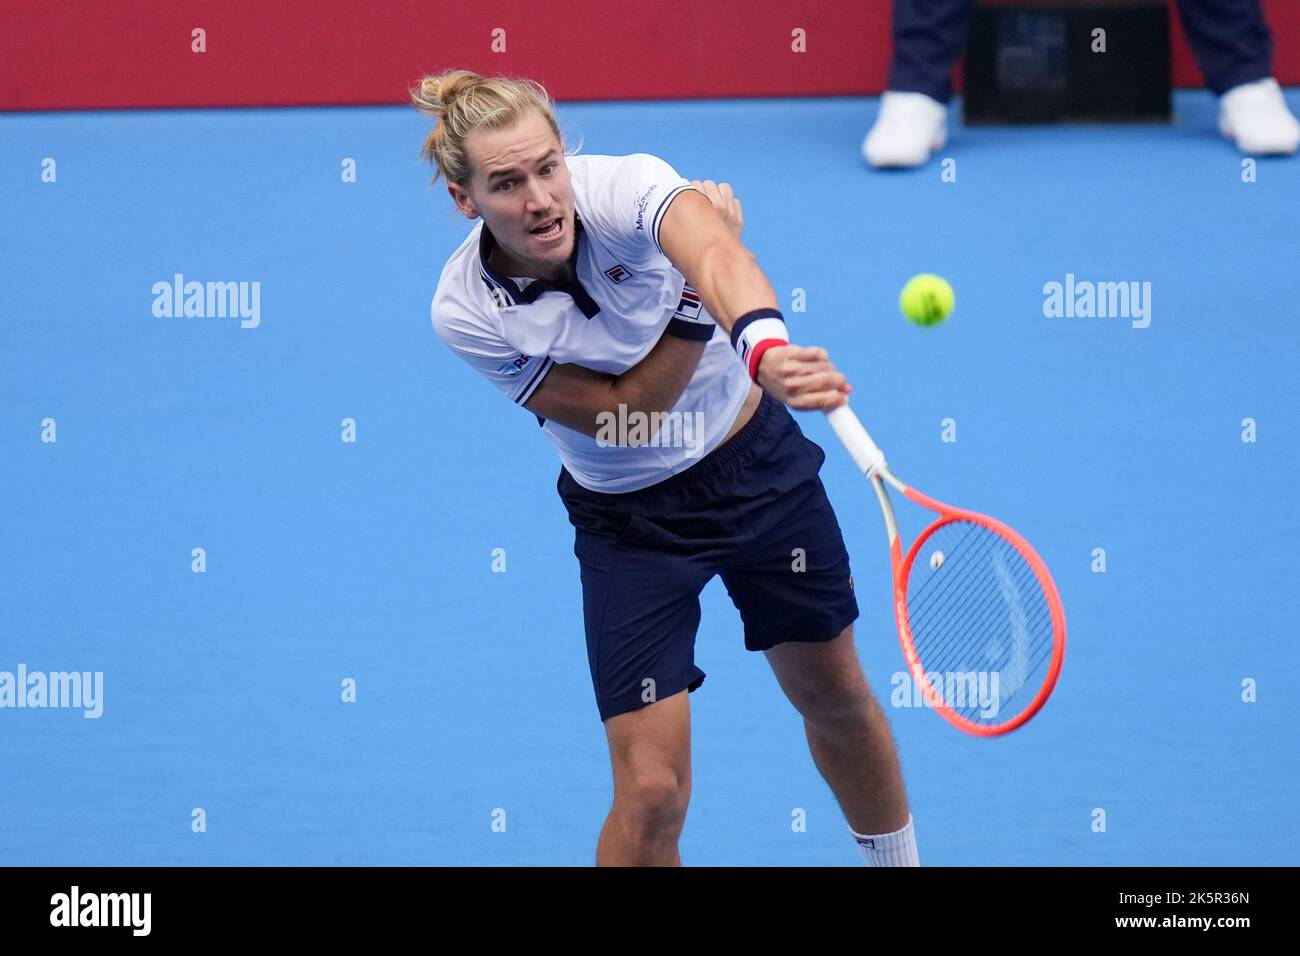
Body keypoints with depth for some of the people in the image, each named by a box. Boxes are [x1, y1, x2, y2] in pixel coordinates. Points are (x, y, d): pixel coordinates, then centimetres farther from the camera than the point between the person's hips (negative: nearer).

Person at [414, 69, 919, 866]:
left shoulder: (624, 188, -27)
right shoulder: (467, 312, -23)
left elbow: (714, 254, -50)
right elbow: (623, 412, -21)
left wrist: (764, 346, -71)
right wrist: (699, 295, -31)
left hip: (756, 459, 1)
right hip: (632, 520, -1)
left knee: (837, 697, 19)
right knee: (651, 792, -11)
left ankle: (900, 862, 46)